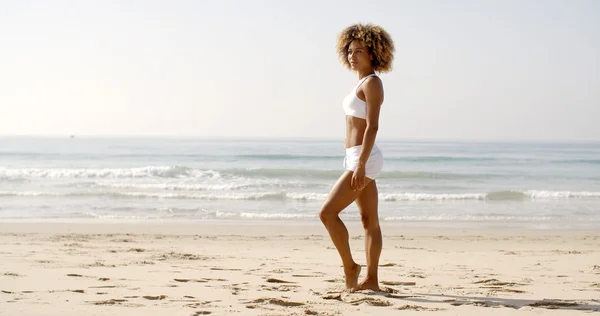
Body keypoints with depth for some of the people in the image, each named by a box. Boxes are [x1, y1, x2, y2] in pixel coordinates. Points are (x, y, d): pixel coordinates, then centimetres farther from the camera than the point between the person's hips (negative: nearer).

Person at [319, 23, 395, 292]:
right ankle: (371, 280, 11)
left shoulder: (372, 82, -12)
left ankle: (350, 267, -1)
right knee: (369, 221, 9)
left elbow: (372, 127, -20)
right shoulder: (362, 84, 17)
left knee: (327, 212, -12)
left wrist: (361, 165, -25)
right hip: (358, 158, 10)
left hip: (365, 159, -10)